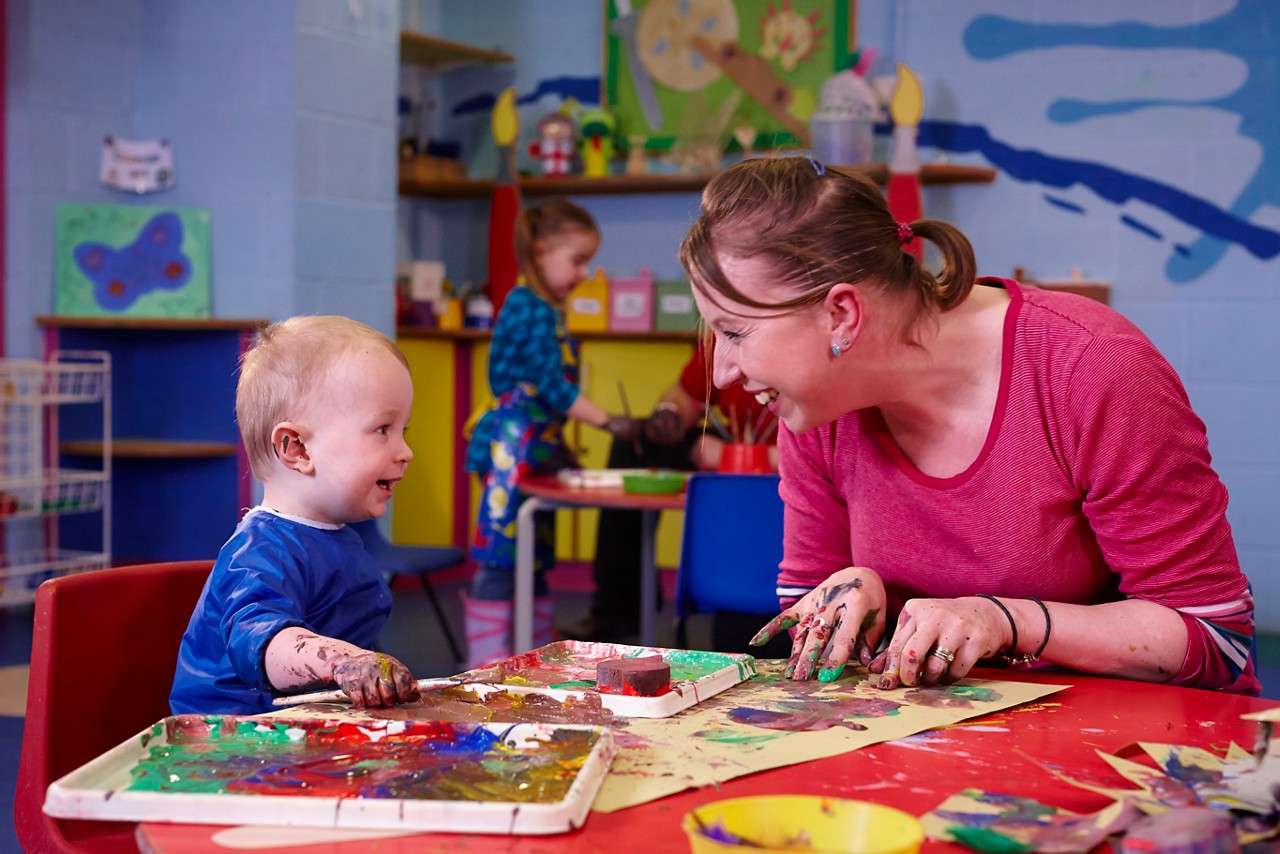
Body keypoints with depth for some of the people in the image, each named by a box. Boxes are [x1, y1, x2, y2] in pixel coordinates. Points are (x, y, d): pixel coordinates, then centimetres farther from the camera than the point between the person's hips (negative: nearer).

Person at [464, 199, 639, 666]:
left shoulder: (548, 309, 15)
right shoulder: (530, 308, -14)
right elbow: (552, 387, -20)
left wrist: (561, 448, 21)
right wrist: (608, 422, -21)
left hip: (538, 446, 10)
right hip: (513, 447, -10)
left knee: (534, 563, 14)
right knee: (500, 562, -6)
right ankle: (487, 668, -2)